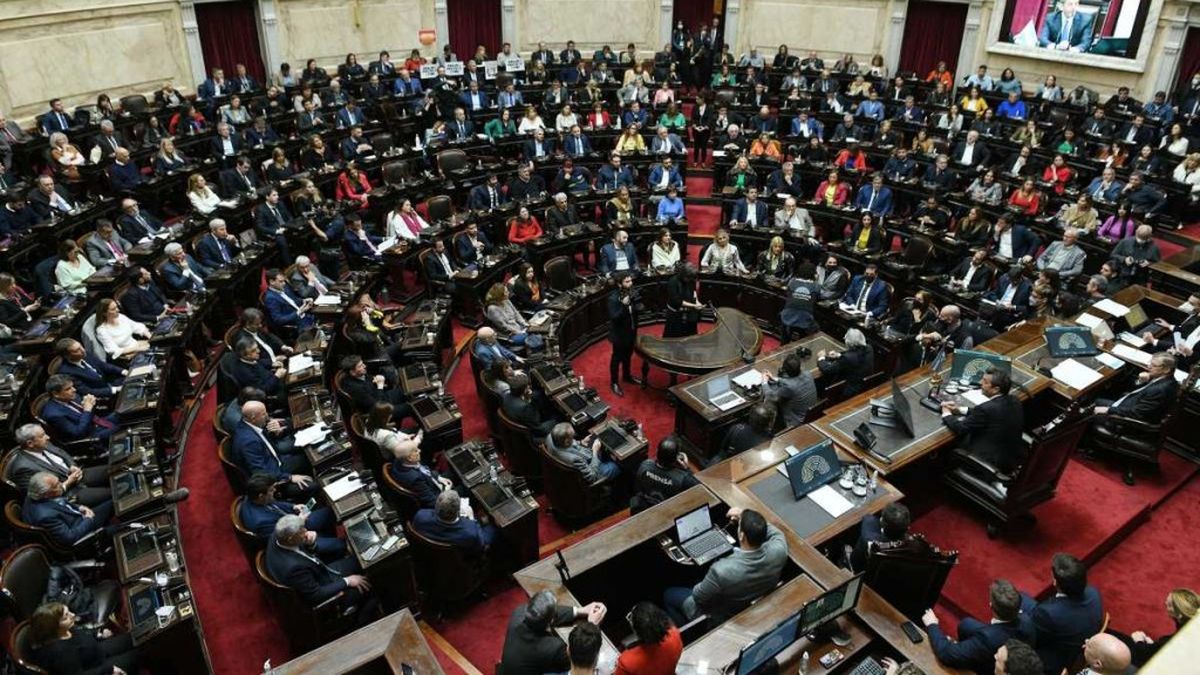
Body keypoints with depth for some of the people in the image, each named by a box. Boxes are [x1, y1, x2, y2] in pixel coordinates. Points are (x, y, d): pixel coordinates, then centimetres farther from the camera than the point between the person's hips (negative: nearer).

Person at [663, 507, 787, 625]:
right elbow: (776, 533, -2)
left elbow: (698, 597, -21)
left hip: (722, 619, -5)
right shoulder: (778, 551, -30)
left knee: (669, 594, 19)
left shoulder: (721, 571, -43)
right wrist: (744, 517, -5)